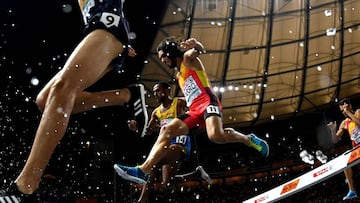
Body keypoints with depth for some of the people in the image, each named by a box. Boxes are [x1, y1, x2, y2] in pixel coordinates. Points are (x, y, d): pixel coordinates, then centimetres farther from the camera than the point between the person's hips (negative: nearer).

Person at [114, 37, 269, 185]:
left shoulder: (189, 59, 6)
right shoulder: (179, 75, 29)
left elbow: (199, 51, -19)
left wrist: (196, 45, -40)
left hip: (208, 103, -8)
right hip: (195, 111, 8)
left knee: (215, 135, -34)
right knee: (167, 130, -8)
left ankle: (249, 139, -8)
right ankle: (143, 170, -16)